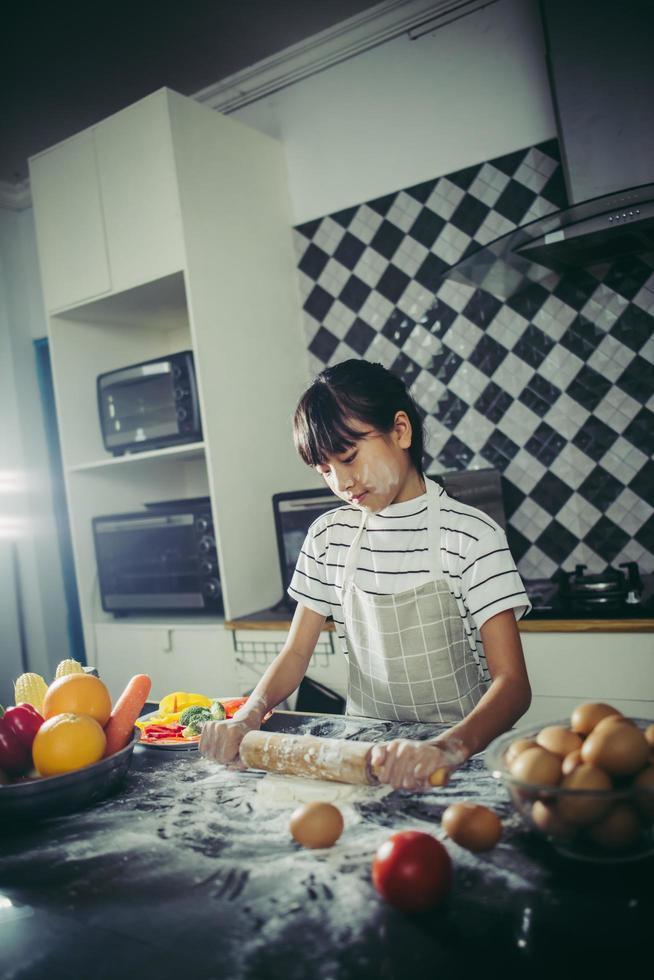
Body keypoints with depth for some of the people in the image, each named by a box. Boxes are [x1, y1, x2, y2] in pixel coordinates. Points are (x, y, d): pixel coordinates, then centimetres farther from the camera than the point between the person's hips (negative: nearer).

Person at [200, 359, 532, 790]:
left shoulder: (471, 534, -10)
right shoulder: (328, 536, 4)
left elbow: (512, 682, -15)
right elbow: (296, 652, 7)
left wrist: (445, 748, -34)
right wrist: (247, 717, -12)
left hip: (463, 754, -3)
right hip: (365, 750, 4)